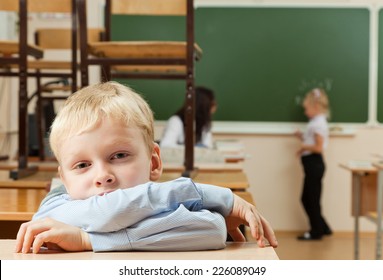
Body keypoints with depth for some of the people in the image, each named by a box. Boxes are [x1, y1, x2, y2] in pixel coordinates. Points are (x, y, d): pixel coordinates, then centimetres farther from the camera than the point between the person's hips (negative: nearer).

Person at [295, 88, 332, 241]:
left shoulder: (318, 124, -16)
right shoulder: (316, 122, 14)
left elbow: (319, 147, -22)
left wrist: (304, 147, -13)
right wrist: (303, 138, 6)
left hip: (314, 164, -10)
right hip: (311, 164, 10)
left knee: (312, 199, -1)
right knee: (306, 199, 15)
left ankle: (316, 232, 10)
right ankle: (322, 228, 23)